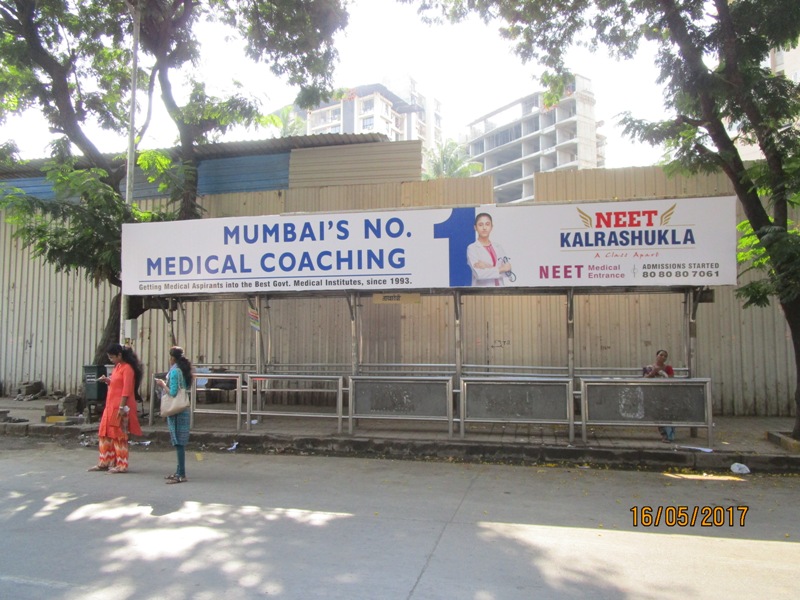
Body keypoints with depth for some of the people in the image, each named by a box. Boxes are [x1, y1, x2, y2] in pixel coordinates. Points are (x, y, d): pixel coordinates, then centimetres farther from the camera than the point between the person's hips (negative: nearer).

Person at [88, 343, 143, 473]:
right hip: (111, 406, 9)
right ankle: (104, 462, 22)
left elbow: (127, 390, -19)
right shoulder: (117, 367, 15)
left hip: (120, 407, -9)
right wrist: (107, 380, 5)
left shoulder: (127, 368, -13)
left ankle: (121, 465, 6)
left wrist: (121, 407, -22)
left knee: (119, 436, -3)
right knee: (105, 434, 13)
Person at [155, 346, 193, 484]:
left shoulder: (174, 371, -15)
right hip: (183, 410, 9)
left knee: (178, 442, -6)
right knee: (179, 442, 14)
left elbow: (173, 392, -19)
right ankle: (179, 471, 21)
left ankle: (181, 475, -3)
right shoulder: (182, 370, 12)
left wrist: (163, 385, -4)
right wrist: (165, 384, 19)